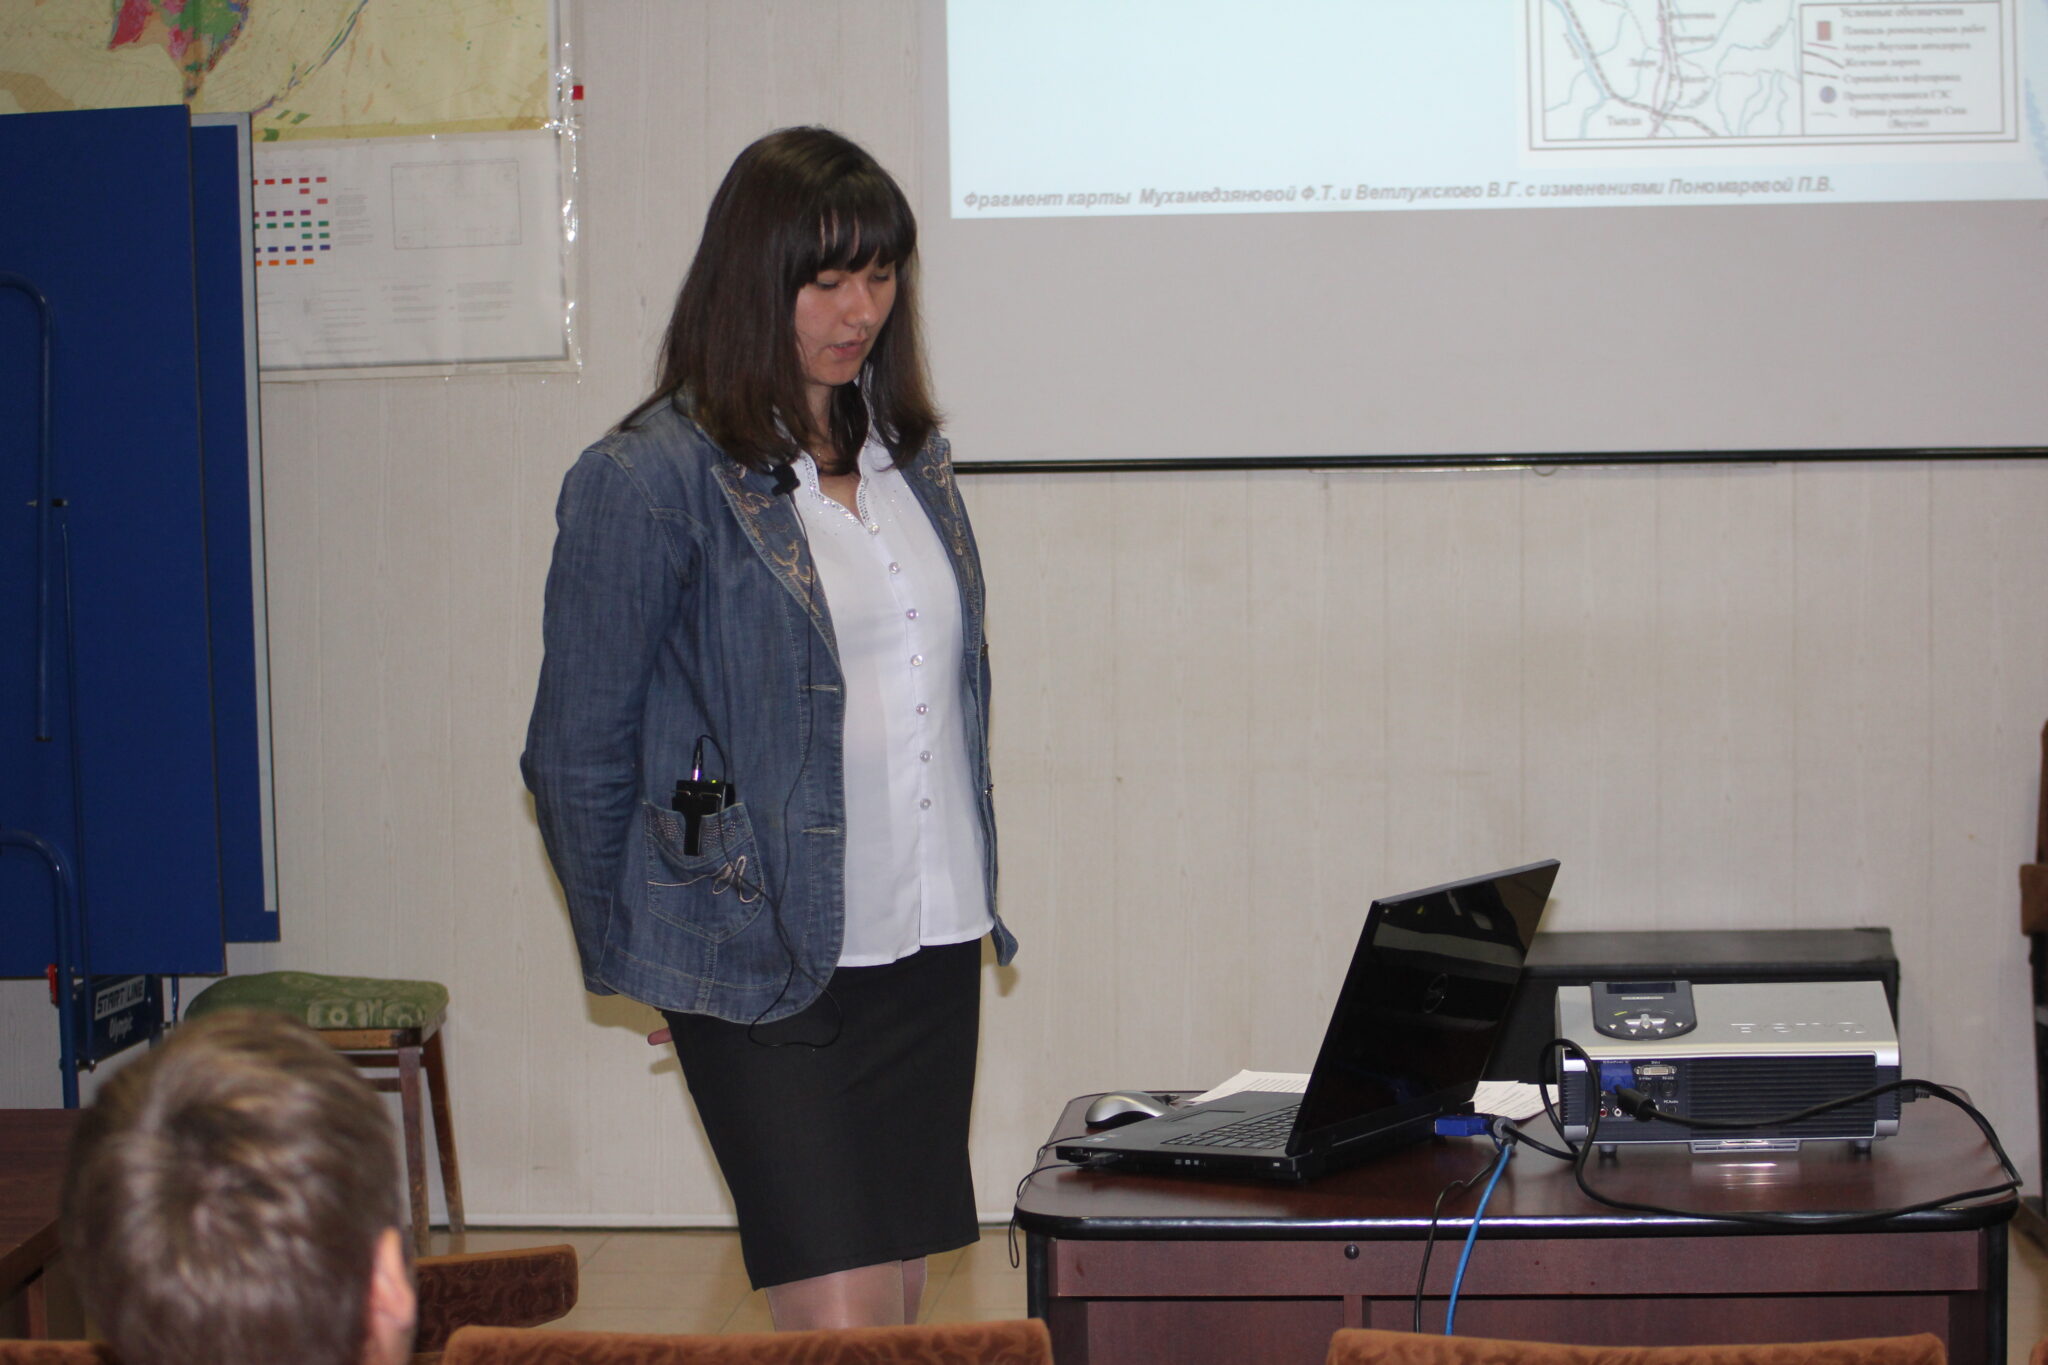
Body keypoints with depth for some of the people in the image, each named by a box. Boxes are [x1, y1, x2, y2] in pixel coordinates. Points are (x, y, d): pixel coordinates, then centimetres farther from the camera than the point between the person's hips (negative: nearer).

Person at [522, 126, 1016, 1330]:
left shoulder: (911, 454, 11)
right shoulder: (651, 479, -9)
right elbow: (579, 755, -3)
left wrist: (970, 899, 14)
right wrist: (633, 964, 3)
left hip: (929, 952, 6)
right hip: (766, 963, -6)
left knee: (904, 1299, 9)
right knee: (843, 1320, -10)